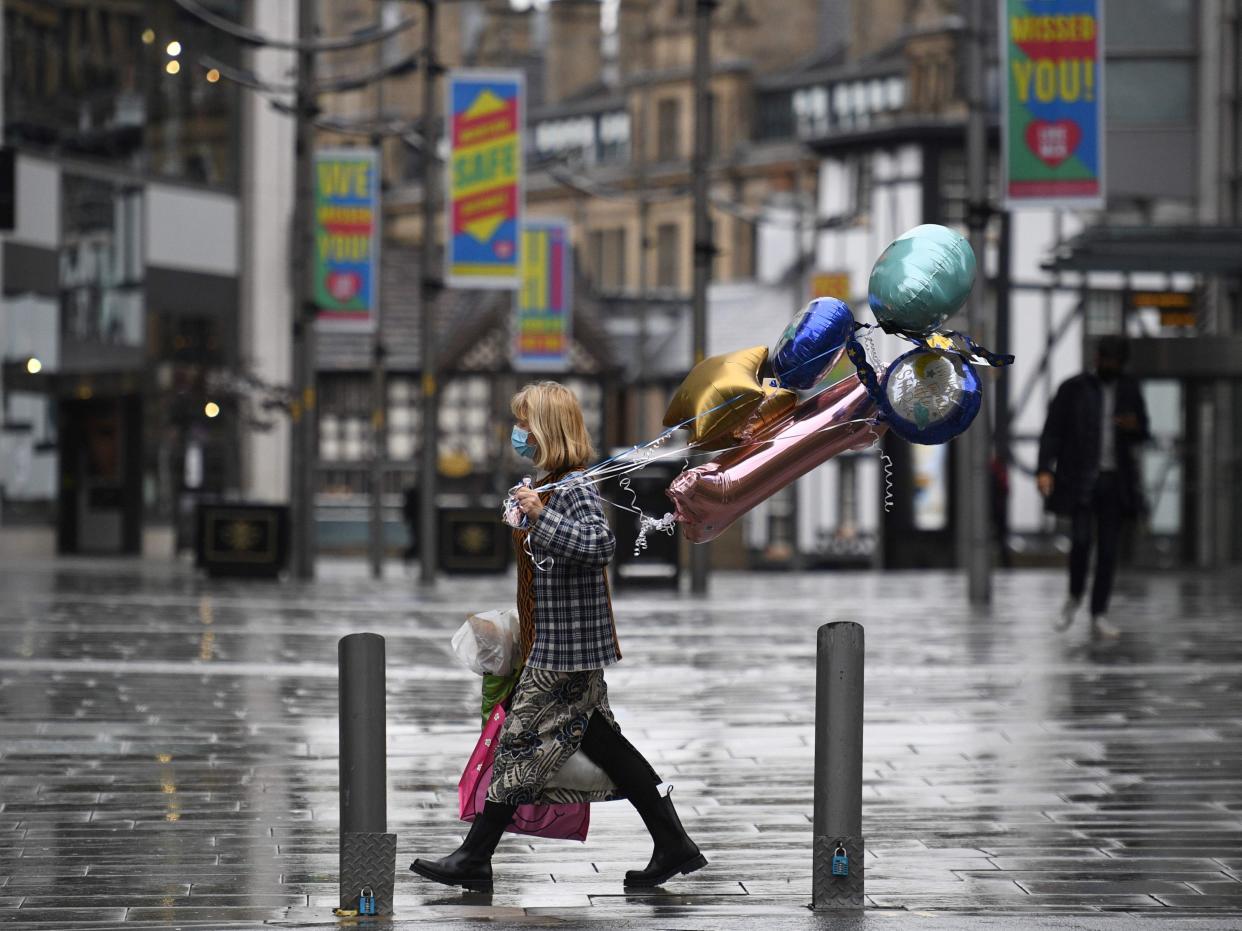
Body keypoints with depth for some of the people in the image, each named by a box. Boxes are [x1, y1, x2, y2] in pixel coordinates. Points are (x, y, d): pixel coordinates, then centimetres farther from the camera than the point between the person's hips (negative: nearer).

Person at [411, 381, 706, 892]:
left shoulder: (573, 489, -16)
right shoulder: (553, 485, 14)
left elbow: (600, 544, -32)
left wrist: (540, 516, -32)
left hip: (565, 649, -11)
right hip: (558, 644, 11)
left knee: (521, 740, -3)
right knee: (603, 744, 11)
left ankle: (474, 859, 5)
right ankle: (673, 846, 13)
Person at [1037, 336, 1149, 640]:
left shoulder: (1129, 390, 6)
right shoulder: (1072, 389, -3)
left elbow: (1142, 434, 13)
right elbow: (1052, 431, -6)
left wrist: (1134, 427, -13)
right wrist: (1044, 470, -20)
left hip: (1115, 481, 3)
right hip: (1080, 480, -3)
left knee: (1108, 549, 0)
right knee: (1081, 540, -18)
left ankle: (1099, 618, 7)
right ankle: (1075, 595, 10)